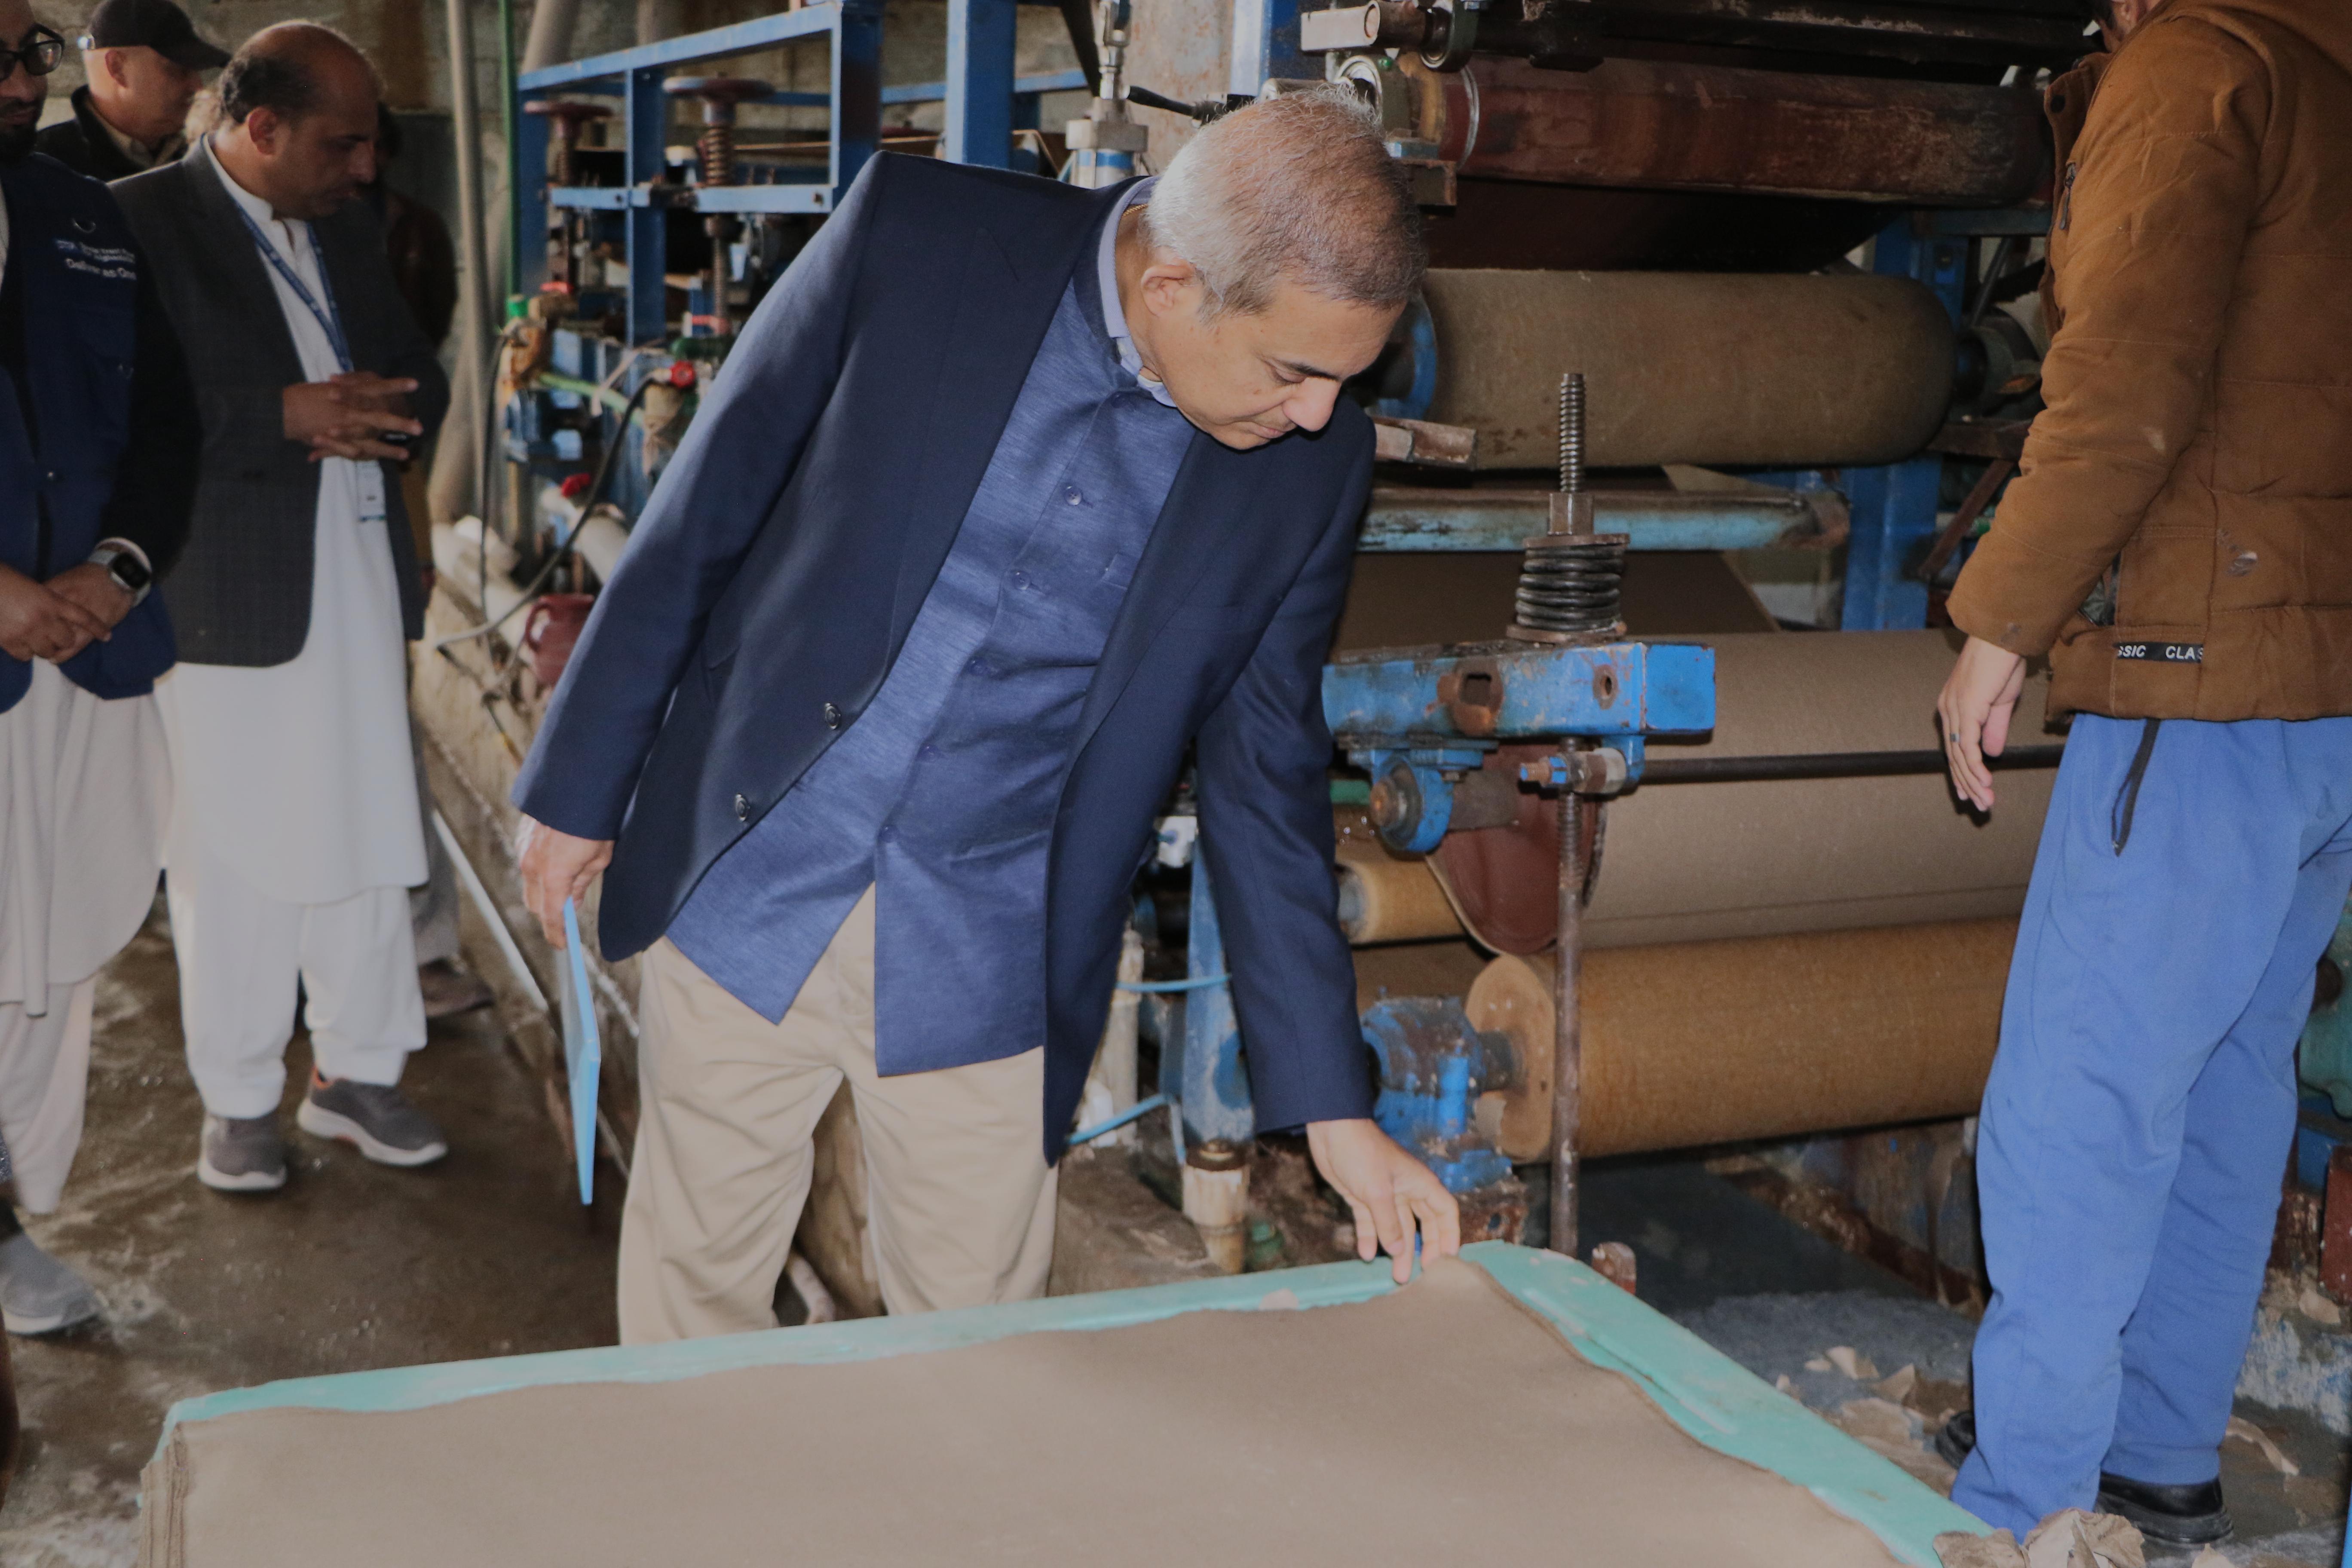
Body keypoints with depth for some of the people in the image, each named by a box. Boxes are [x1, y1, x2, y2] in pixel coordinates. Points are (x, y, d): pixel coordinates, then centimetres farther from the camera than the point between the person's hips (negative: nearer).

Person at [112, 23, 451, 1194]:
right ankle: (239, 1099, 18)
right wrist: (285, 415, -24)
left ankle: (353, 1072, 24)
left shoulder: (346, 228, 14)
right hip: (230, 597, -6)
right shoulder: (144, 220, -8)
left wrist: (370, 412, -5)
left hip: (360, 582, 6)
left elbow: (419, 377, 16)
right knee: (235, 858, 3)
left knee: (368, 843, 10)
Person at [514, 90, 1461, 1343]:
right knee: (696, 1285, 15)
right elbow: (699, 519, -5)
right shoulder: (915, 238, -14)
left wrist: (1334, 1108, 0)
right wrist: (581, 786, 0)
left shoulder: (1310, 466, -7)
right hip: (748, 883, 0)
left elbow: (1261, 778, 1)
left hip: (986, 965, 1)